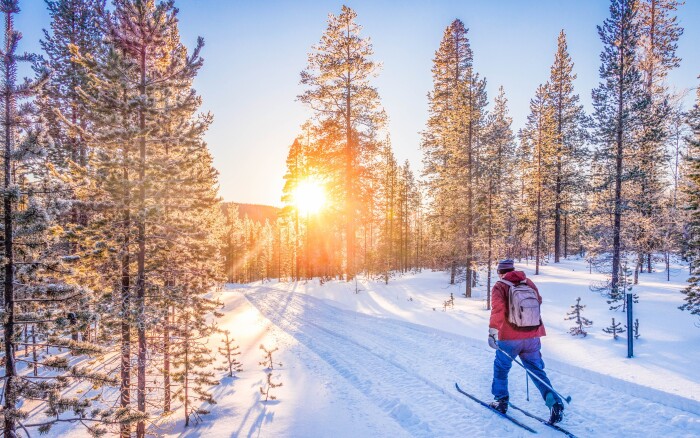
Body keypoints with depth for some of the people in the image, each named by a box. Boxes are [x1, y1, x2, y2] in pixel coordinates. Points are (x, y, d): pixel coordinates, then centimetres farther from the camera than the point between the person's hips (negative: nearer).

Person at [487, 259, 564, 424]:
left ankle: (501, 401, 24)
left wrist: (492, 330, -22)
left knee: (501, 367, 16)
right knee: (537, 370, 14)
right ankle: (554, 403, 1)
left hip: (509, 337, -4)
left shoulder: (499, 286, -7)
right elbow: (539, 301, 21)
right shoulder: (528, 282, 8)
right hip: (532, 336, 4)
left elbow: (498, 309, -21)